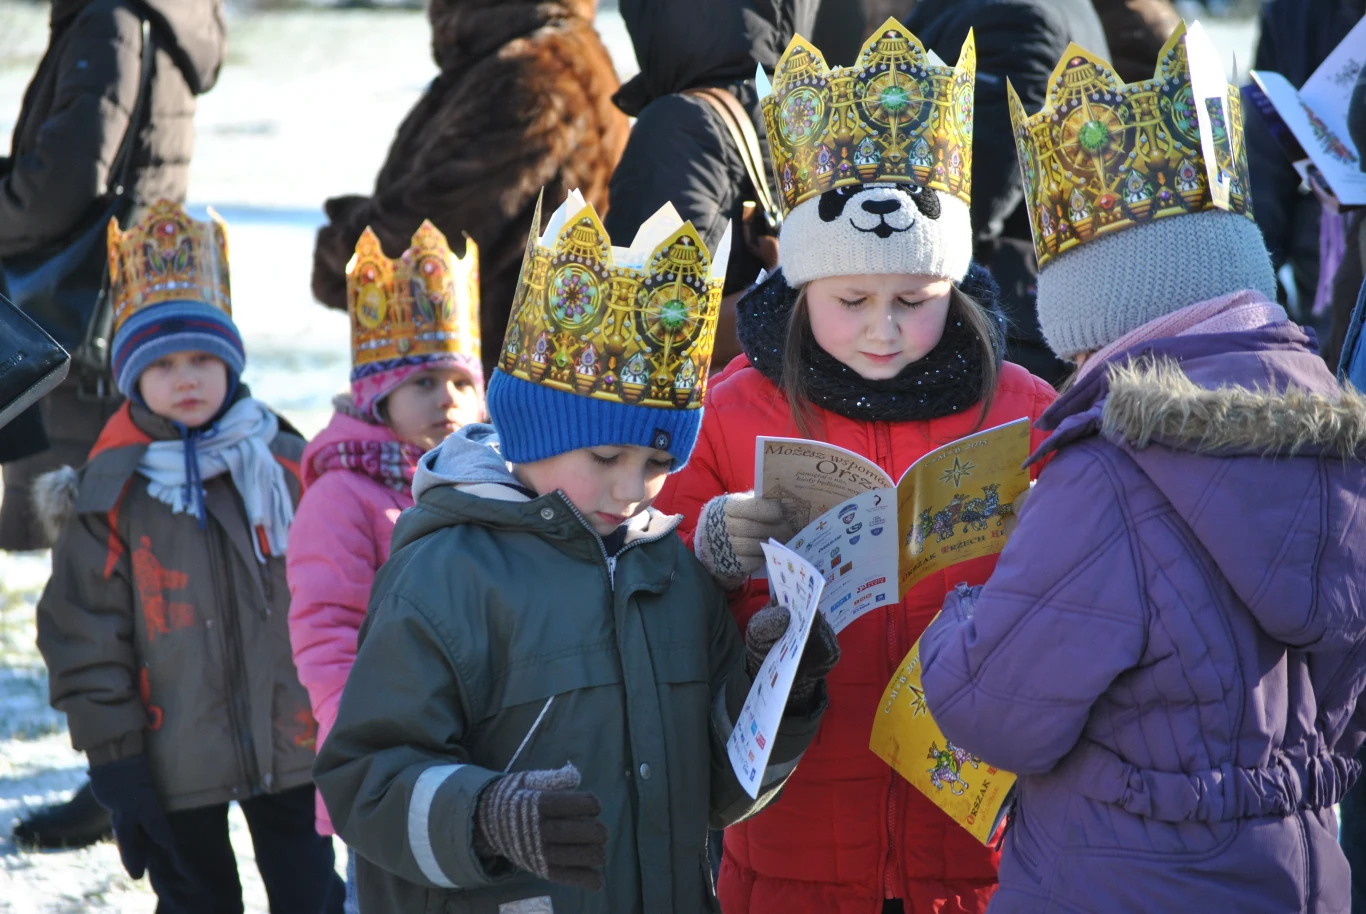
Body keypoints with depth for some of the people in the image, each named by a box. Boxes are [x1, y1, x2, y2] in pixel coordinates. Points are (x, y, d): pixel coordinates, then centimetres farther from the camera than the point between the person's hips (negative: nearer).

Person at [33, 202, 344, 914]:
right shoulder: (110, 494, -6)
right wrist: (114, 760, -7)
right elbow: (84, 635, -4)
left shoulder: (286, 464, 0)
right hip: (175, 767, -1)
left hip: (292, 745, 1)